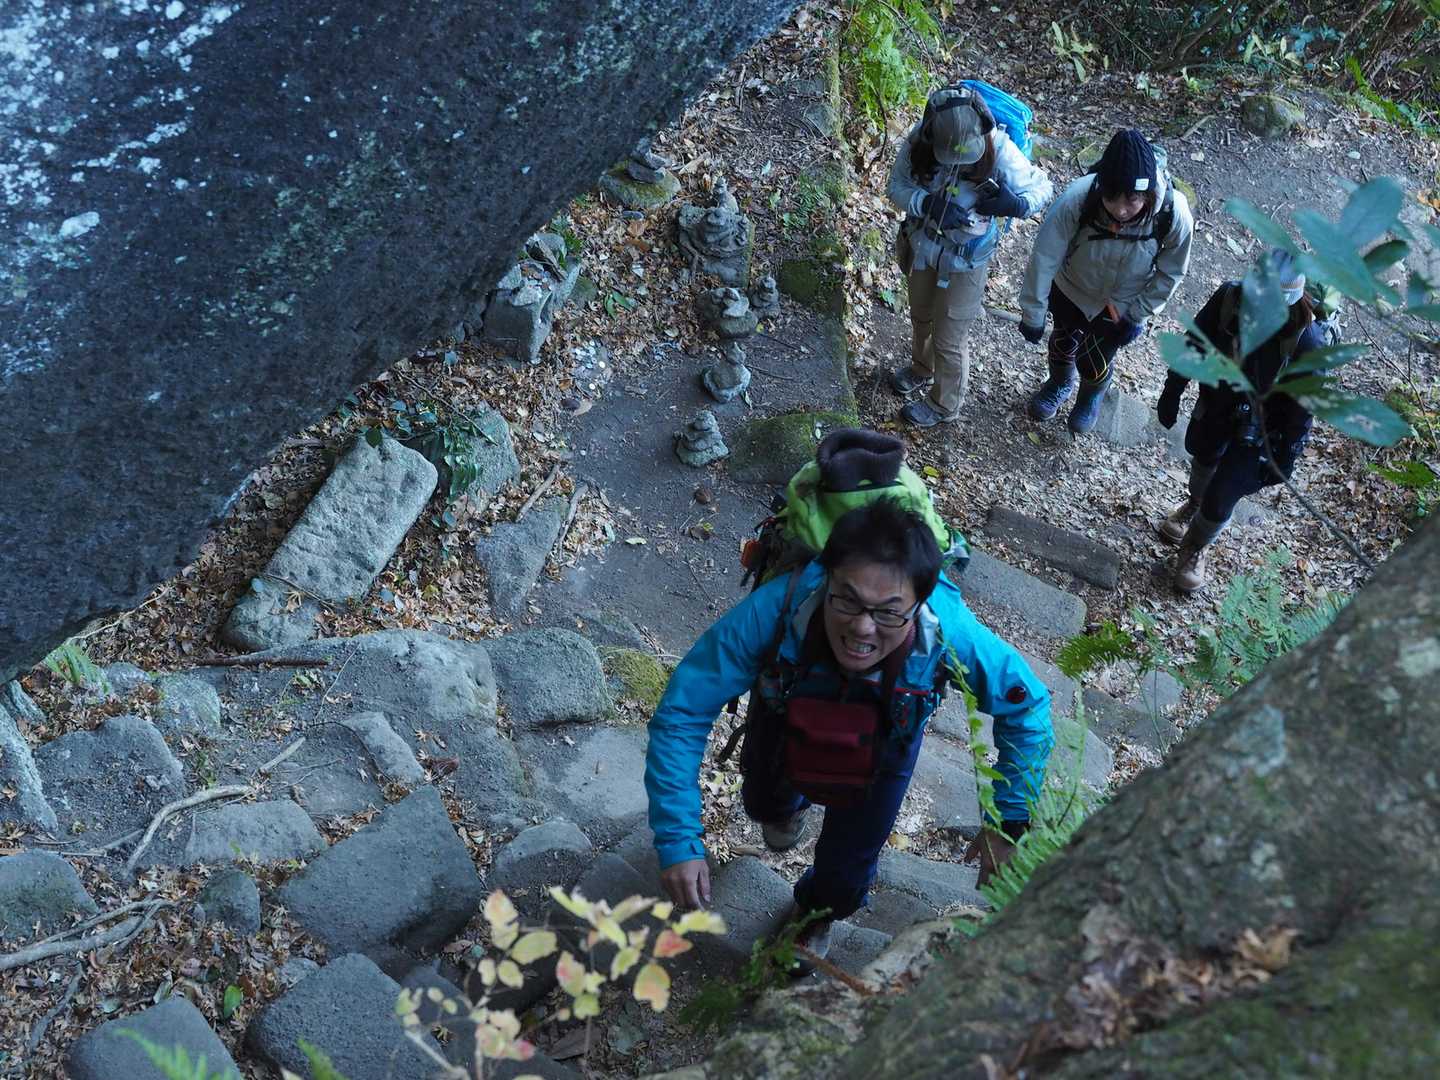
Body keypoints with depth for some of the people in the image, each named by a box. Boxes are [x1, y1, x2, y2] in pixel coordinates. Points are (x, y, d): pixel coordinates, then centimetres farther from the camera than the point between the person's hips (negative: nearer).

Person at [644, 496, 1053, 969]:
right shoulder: (777, 608, -48)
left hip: (884, 745, 0)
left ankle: (815, 916, 54)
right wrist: (678, 840, -43)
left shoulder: (949, 633, -45)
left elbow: (1026, 707, -23)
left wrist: (1007, 823, -23)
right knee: (765, 805, 30)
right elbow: (682, 713, -39)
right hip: (786, 719, 1)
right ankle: (791, 805, 71)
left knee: (846, 869, 15)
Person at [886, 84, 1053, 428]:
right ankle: (922, 369, 59)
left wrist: (1017, 204, -40)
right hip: (922, 244, 4)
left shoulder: (999, 150, -30)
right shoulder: (919, 140, -24)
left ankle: (944, 404, 38)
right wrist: (927, 203, -33)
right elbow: (897, 186, -13)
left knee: (949, 338, 12)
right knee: (920, 317, 29)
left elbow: (1042, 188, -18)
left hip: (965, 258, -4)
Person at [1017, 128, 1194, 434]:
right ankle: (1059, 383, 61)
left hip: (1124, 303, 0)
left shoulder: (1174, 212, -35)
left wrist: (1139, 315, -11)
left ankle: (1091, 397, 51)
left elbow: (1171, 272, -16)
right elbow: (1044, 257, -28)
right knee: (1063, 341, 26)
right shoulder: (1076, 199, -39)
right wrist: (1033, 314, -20)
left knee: (1094, 363, 13)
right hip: (1071, 288, 0)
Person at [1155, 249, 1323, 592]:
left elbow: (1302, 407, -21)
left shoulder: (1307, 341, -36)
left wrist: (1285, 457, -12)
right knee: (1204, 460, 32)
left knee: (1220, 502, 5)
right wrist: (1172, 392, 3)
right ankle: (1195, 503, 67)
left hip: (1257, 431, -3)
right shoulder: (1229, 297, -28)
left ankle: (1195, 547, 39)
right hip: (1214, 406, 4)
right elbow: (1194, 345, -9)